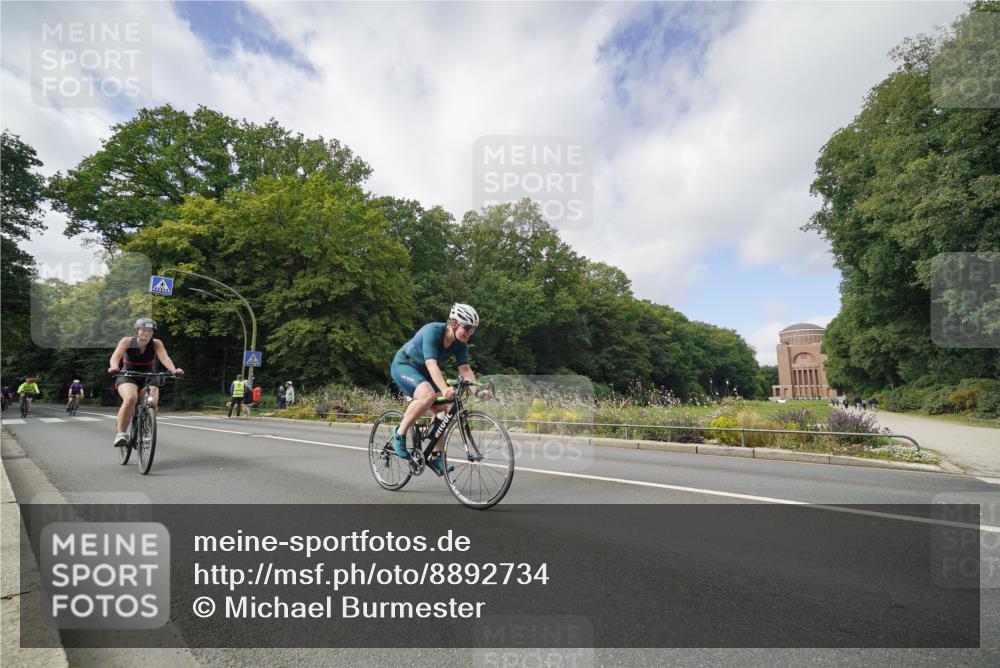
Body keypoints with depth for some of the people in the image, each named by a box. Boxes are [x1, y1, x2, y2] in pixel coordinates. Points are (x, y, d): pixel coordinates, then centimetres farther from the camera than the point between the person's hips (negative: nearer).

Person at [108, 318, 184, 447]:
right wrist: (114, 367, -51)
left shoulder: (156, 344, -11)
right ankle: (120, 434, -19)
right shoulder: (127, 341, -12)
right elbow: (116, 356, -28)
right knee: (130, 399, -32)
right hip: (127, 377, -1)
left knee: (152, 403, -23)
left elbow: (164, 358, -27)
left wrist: (174, 370, -47)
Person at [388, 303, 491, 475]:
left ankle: (436, 457, 7)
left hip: (423, 371, 7)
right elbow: (431, 364, -41)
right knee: (428, 395, -34)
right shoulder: (433, 331, -31)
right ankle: (400, 433, -15)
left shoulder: (460, 343, -11)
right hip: (403, 365, -7)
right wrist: (445, 389, -55)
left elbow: (465, 369, -15)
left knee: (441, 410, -6)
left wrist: (478, 390, -31)